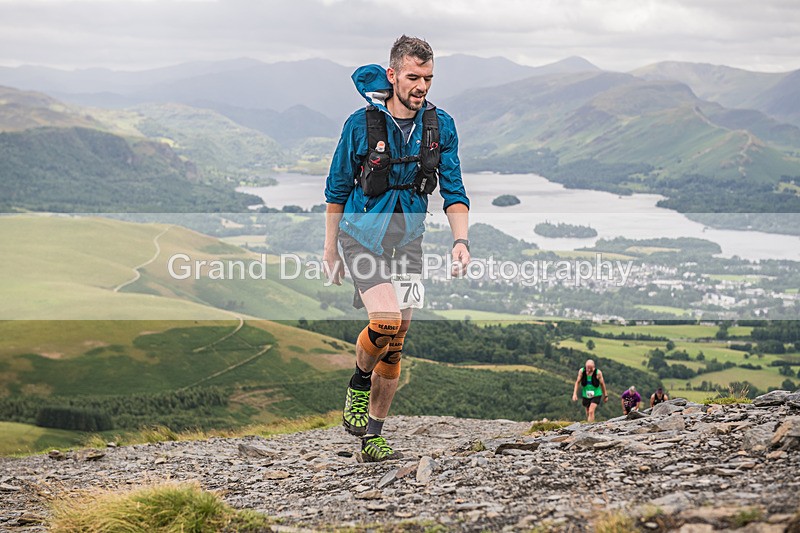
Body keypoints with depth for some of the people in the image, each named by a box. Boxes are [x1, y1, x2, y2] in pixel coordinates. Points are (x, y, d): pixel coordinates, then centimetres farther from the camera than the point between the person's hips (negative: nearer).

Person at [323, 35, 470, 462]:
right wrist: (331, 250, 4)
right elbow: (338, 189, -1)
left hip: (407, 237, 4)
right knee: (386, 322, -24)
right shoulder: (362, 124, -13)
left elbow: (453, 191, 0)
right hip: (362, 233, -4)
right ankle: (358, 386, 7)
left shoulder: (441, 126, -5)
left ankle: (373, 436, 17)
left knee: (396, 342, 6)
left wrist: (460, 240, -16)